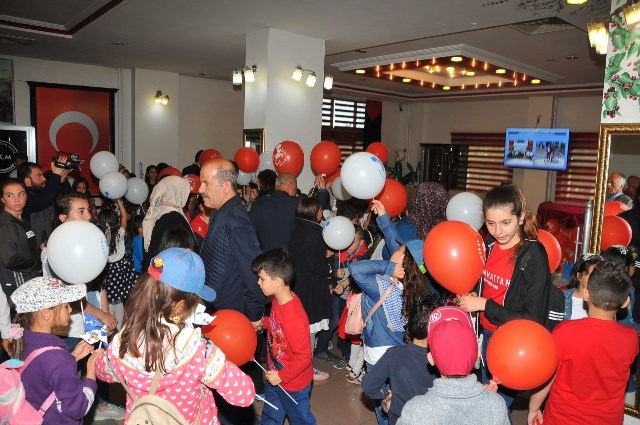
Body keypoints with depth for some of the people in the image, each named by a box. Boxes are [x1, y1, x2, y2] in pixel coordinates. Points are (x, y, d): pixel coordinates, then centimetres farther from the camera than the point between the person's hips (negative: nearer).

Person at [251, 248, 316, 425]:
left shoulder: (294, 317, -37)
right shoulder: (278, 301, -11)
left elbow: (304, 357, -29)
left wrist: (282, 376, -21)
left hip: (293, 384, -8)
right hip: (276, 375, 8)